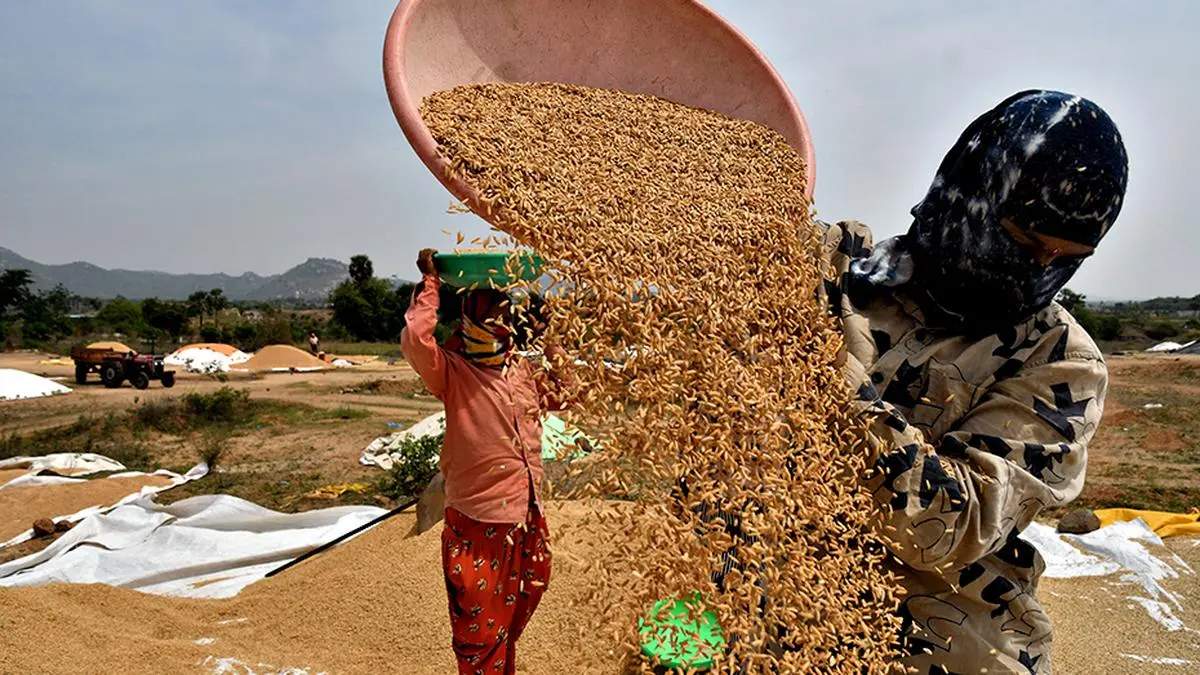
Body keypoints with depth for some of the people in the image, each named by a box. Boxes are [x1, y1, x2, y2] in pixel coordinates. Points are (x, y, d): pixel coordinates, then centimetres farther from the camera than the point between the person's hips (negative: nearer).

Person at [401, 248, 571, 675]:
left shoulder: (524, 368, 7)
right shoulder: (453, 371, -12)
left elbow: (560, 397, 23)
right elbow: (415, 340, -32)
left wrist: (551, 344, 14)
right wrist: (430, 283, -19)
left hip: (529, 522, 7)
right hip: (479, 526, -6)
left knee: (511, 626, 26)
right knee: (481, 637, 7)